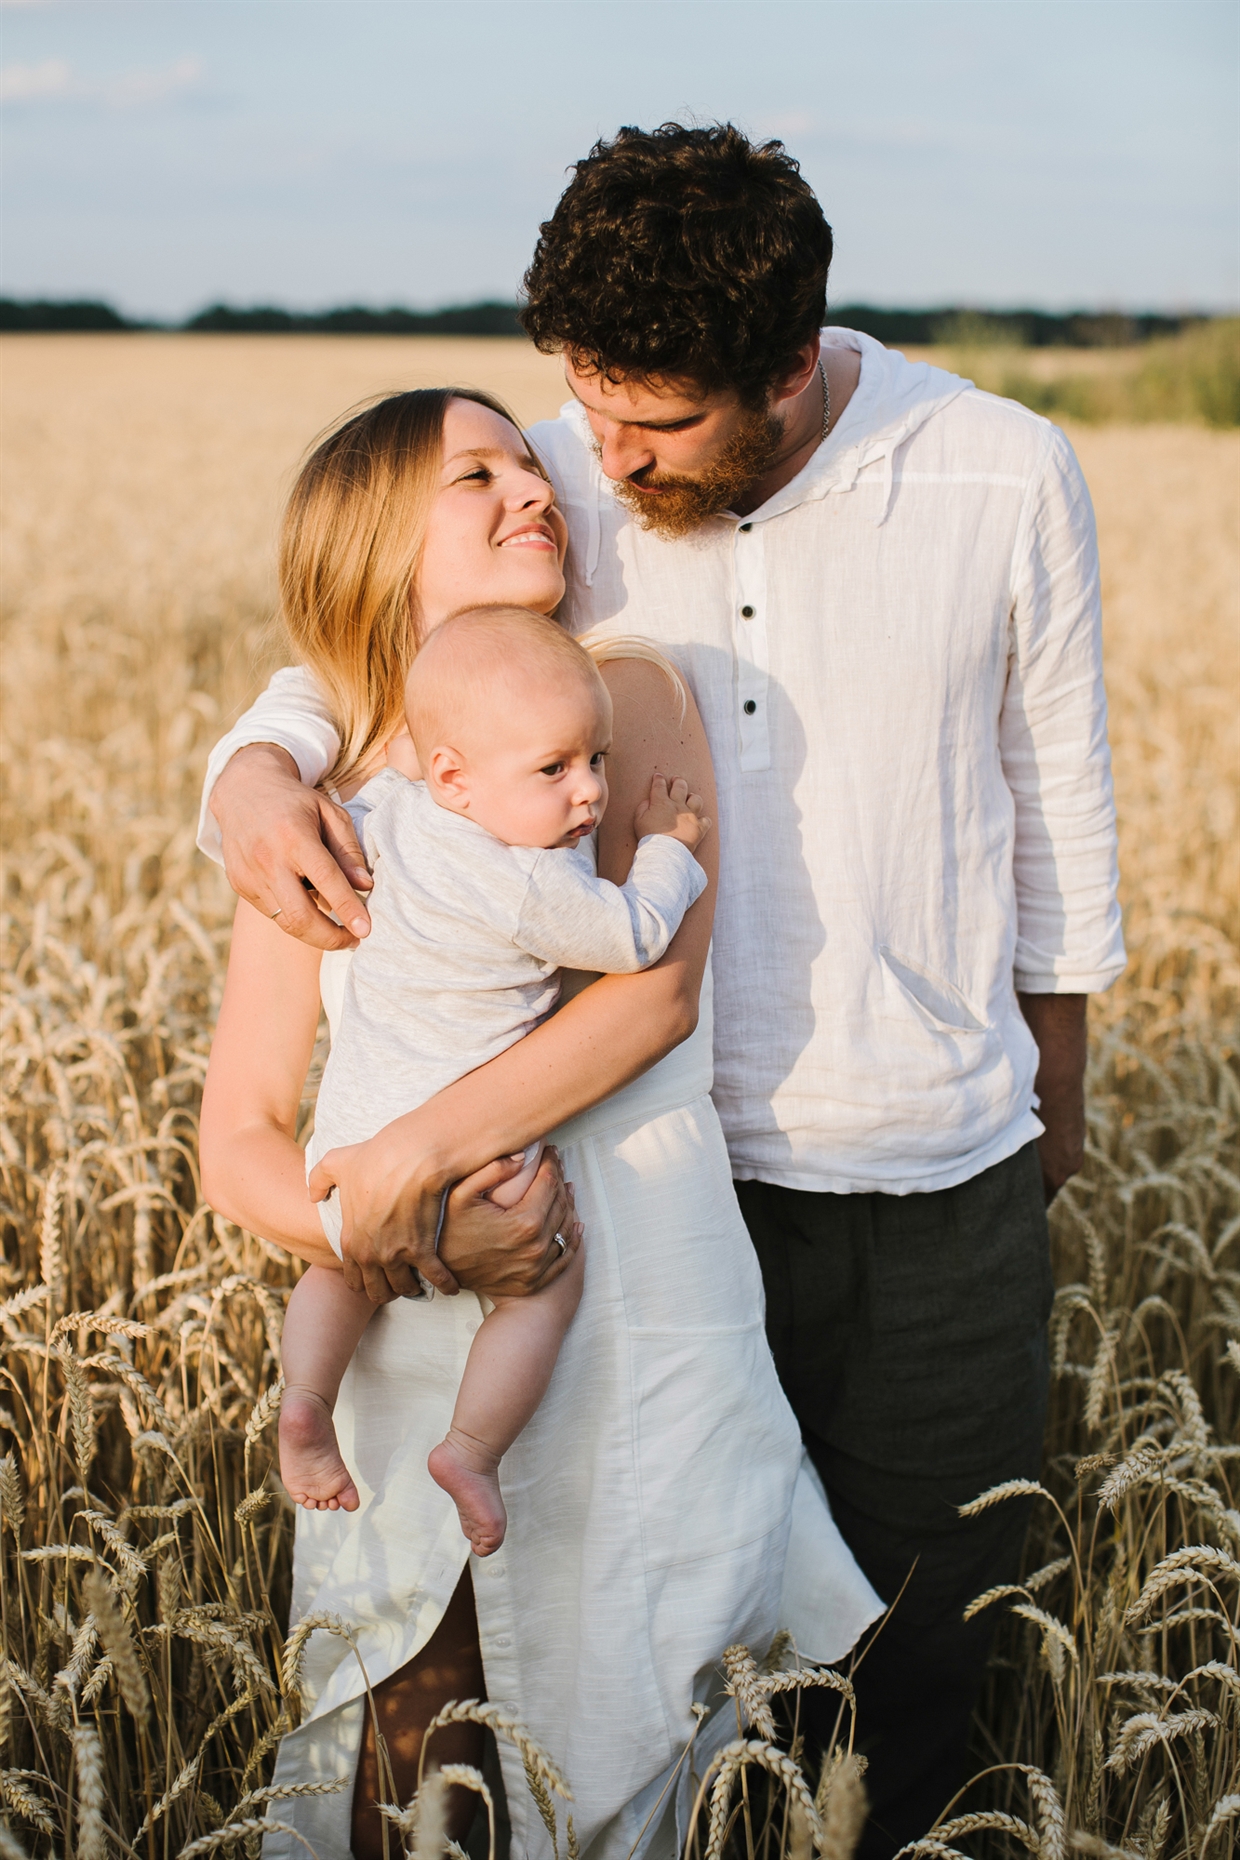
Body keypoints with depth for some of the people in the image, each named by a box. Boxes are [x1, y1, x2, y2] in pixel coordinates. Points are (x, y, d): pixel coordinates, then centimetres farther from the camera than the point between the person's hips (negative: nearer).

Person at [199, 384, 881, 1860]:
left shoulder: (625, 695, -1)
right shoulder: (316, 824, 2)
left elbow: (659, 992, -14)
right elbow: (237, 1148, 0)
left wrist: (416, 1153, -21)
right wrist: (409, 1243, -19)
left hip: (646, 1342, -1)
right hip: (423, 1379, 1)